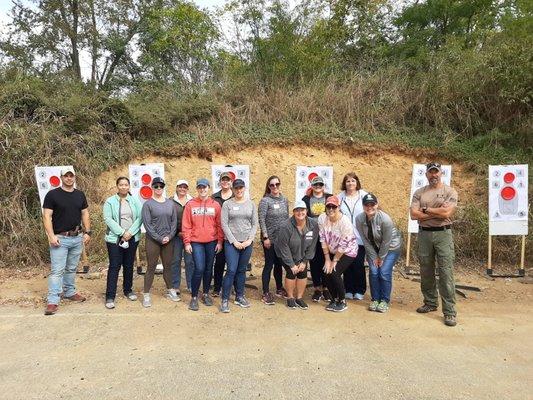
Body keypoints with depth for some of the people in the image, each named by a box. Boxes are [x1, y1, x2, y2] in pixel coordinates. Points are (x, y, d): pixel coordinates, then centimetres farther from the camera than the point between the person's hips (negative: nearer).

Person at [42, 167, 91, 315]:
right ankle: (52, 301, 0)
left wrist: (87, 232, 4)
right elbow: (47, 216, -9)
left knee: (72, 268, 16)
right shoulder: (52, 194, -6)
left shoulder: (80, 195, 8)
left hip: (77, 238, 5)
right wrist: (51, 235, -17)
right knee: (57, 270, -5)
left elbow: (85, 214, 12)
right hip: (60, 238, -5)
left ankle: (70, 292, 30)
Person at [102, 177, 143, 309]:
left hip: (132, 238, 3)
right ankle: (110, 297, 3)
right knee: (114, 266, -3)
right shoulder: (110, 201, 0)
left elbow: (140, 218, -1)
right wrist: (122, 233, -15)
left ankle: (128, 290, 28)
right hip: (115, 238, -3)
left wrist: (130, 232, -13)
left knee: (129, 266, 12)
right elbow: (107, 219, -9)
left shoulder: (135, 201, 6)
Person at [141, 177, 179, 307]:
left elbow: (174, 221, 5)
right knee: (151, 267, 2)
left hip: (169, 240, 3)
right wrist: (159, 238, -13)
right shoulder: (148, 204, -4)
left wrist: (169, 236, -8)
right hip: (153, 240, -3)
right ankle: (146, 295, 11)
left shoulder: (170, 203, 7)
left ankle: (170, 291, 26)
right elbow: (147, 224, -9)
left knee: (168, 266, 13)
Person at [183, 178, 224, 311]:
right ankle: (194, 297, 7)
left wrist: (220, 241, 1)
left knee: (209, 269, 11)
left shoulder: (215, 205, 3)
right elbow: (186, 225, -1)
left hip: (212, 242, 2)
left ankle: (206, 294, 27)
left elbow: (219, 225, 5)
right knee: (199, 269, -8)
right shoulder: (190, 204, 0)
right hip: (196, 242, -2)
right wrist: (187, 242, -5)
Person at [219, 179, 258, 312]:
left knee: (242, 270, 11)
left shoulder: (251, 204, 7)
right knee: (231, 270, -8)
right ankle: (225, 300, 2)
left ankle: (239, 296, 24)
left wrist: (250, 239, -6)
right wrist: (234, 241, -10)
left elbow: (255, 224, 6)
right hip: (231, 242, -3)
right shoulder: (227, 204, -1)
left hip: (247, 242, 3)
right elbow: (224, 224, -5)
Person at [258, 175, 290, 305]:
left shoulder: (285, 200, 6)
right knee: (269, 264, 0)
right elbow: (261, 220, -12)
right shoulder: (265, 201, -9)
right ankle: (266, 293, 8)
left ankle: (279, 289, 30)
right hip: (270, 238, -5)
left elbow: (287, 217, 13)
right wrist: (265, 237, -15)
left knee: (279, 264, 16)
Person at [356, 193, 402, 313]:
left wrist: (381, 257, -13)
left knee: (384, 273, -10)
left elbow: (386, 241, -22)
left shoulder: (385, 219, -32)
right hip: (373, 248, 3)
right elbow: (365, 240, -12)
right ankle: (375, 299, 13)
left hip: (391, 247, -3)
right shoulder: (359, 219, -20)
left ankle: (385, 301, 7)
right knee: (373, 272, -4)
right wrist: (374, 256, -9)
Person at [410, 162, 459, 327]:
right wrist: (437, 212, -8)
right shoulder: (419, 193, 8)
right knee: (426, 272, 12)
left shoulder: (450, 191, 0)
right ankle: (430, 303, 27)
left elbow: (447, 213, -14)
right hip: (424, 234, 4)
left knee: (446, 273, -5)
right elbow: (414, 214, -4)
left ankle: (449, 312, 1)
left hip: (443, 234, -3)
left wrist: (426, 209, -6)